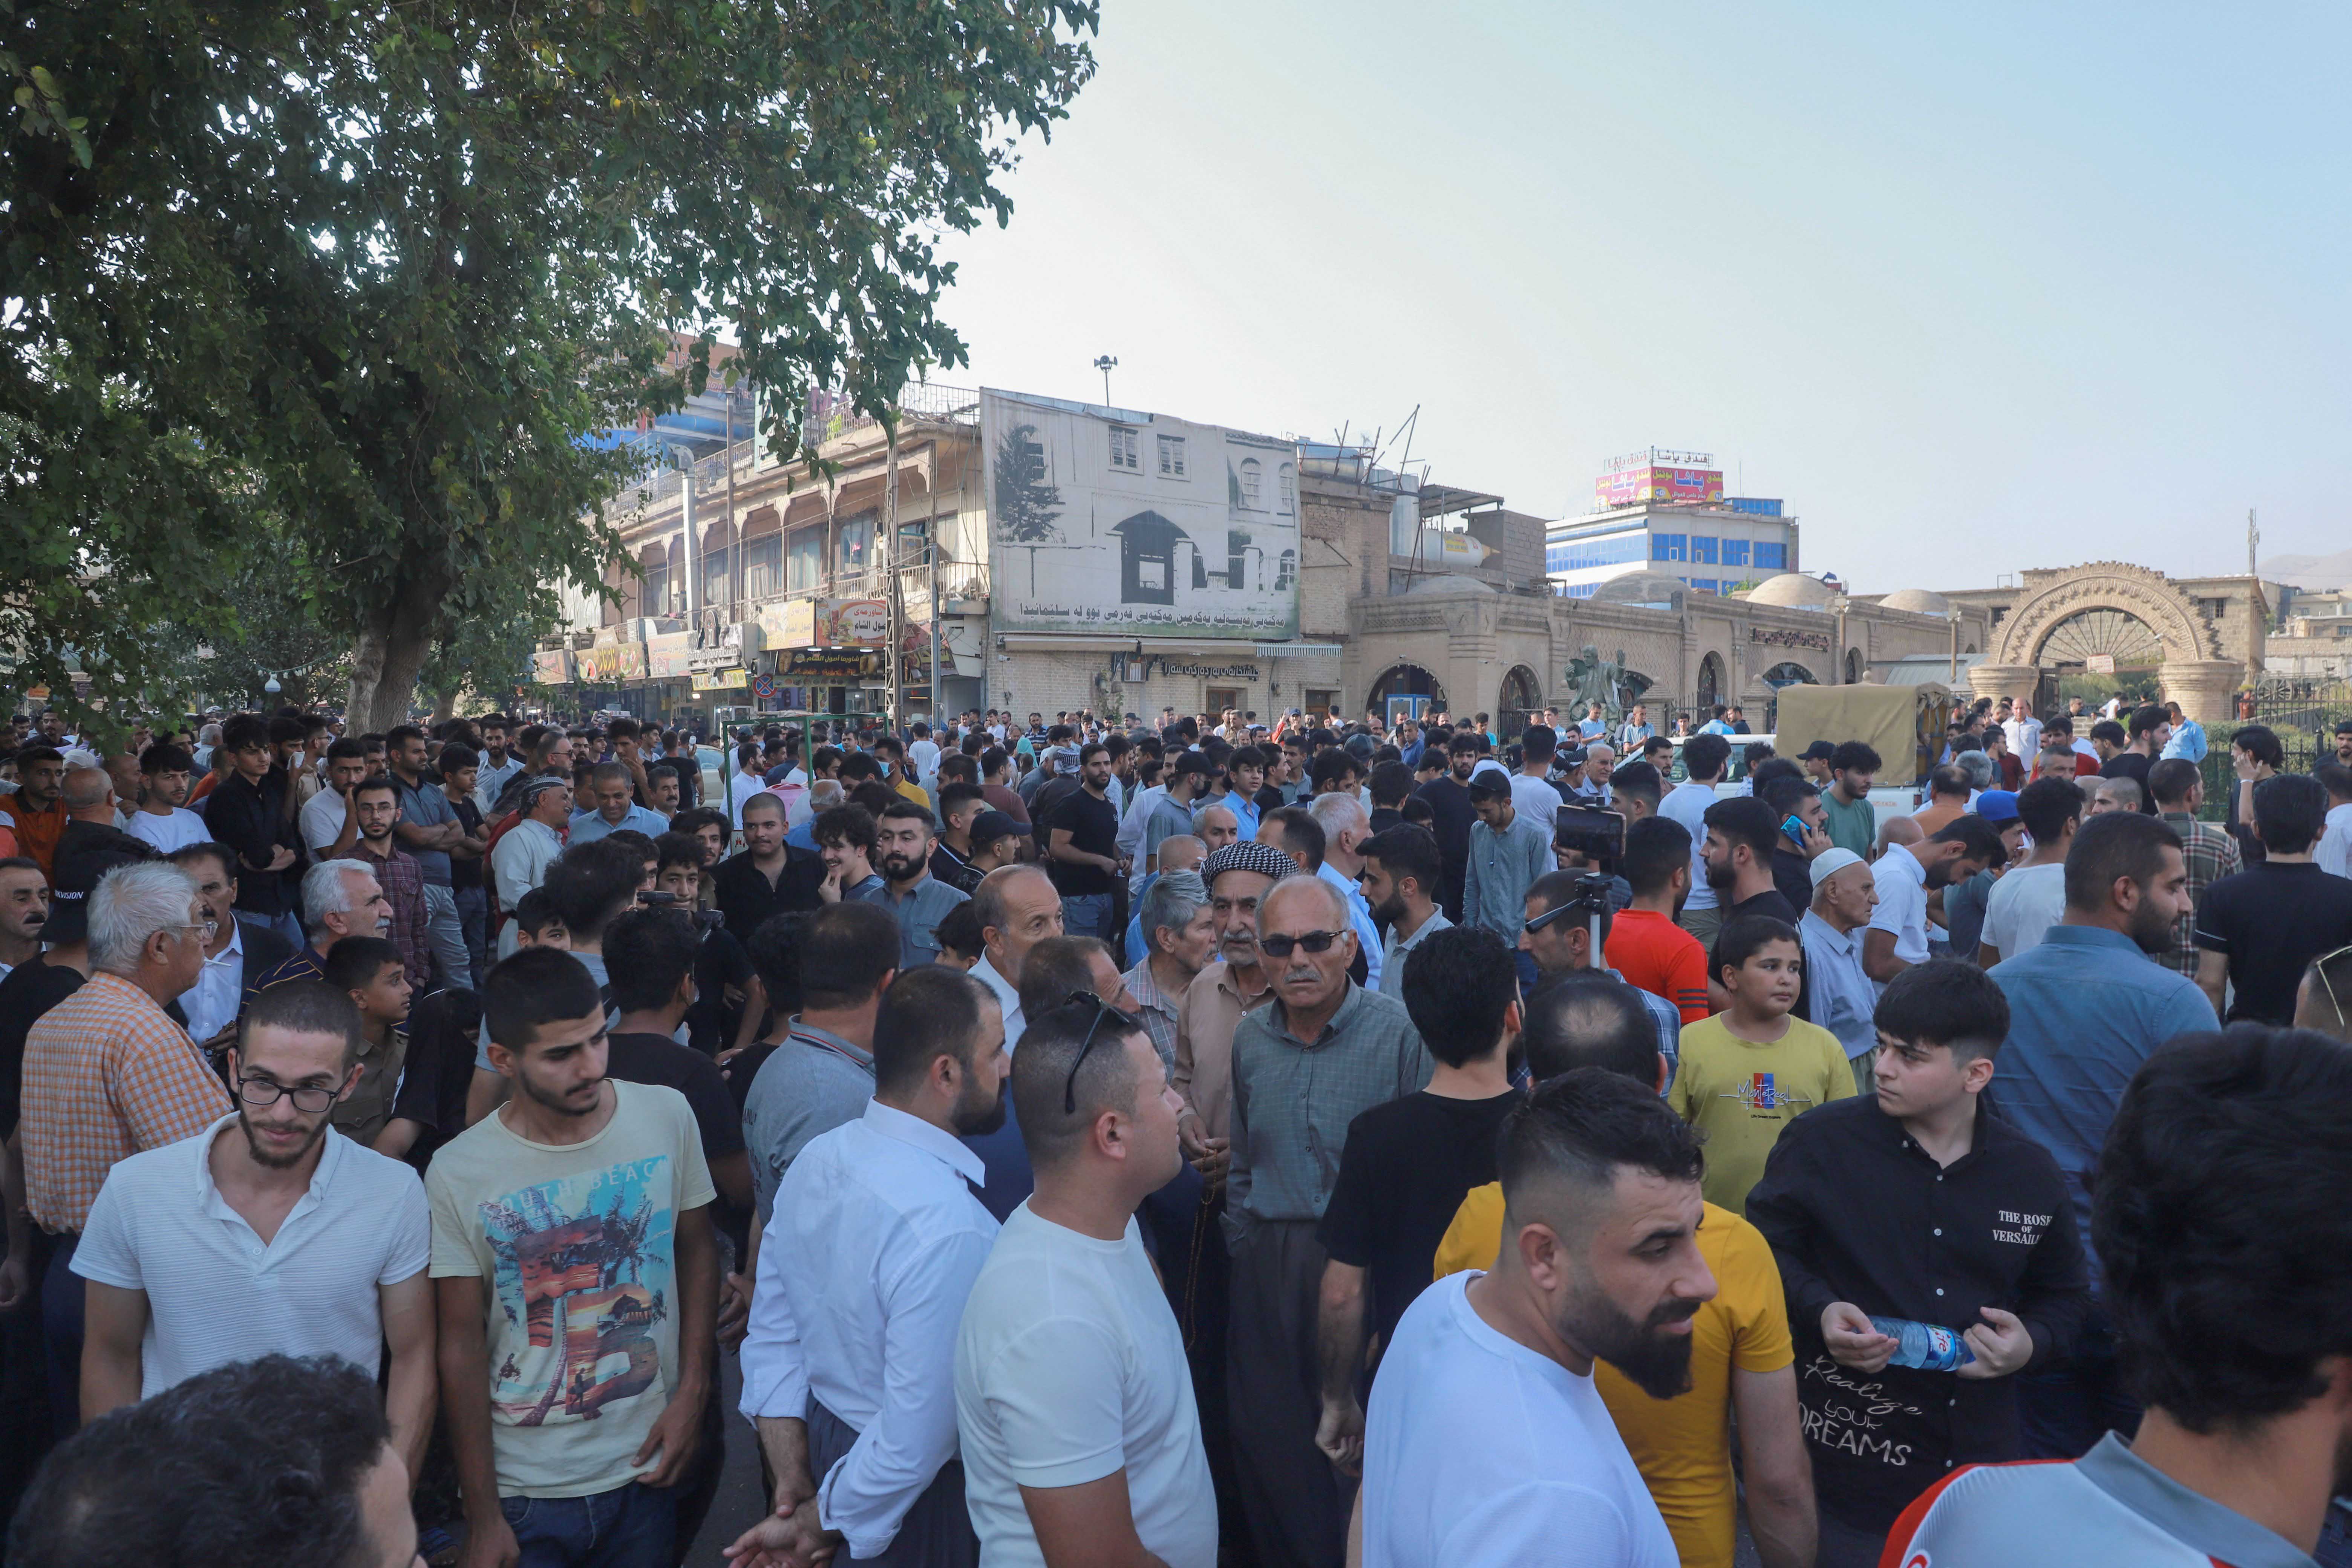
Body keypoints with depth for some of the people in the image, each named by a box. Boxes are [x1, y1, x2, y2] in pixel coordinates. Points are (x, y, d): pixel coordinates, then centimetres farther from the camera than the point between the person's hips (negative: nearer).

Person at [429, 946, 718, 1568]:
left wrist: (693, 1391, -4)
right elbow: (462, 1347, -7)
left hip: (649, 1464, 2)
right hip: (526, 1487, -2)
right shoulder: (457, 1174, -13)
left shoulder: (667, 1115, -9)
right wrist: (483, 1517, -3)